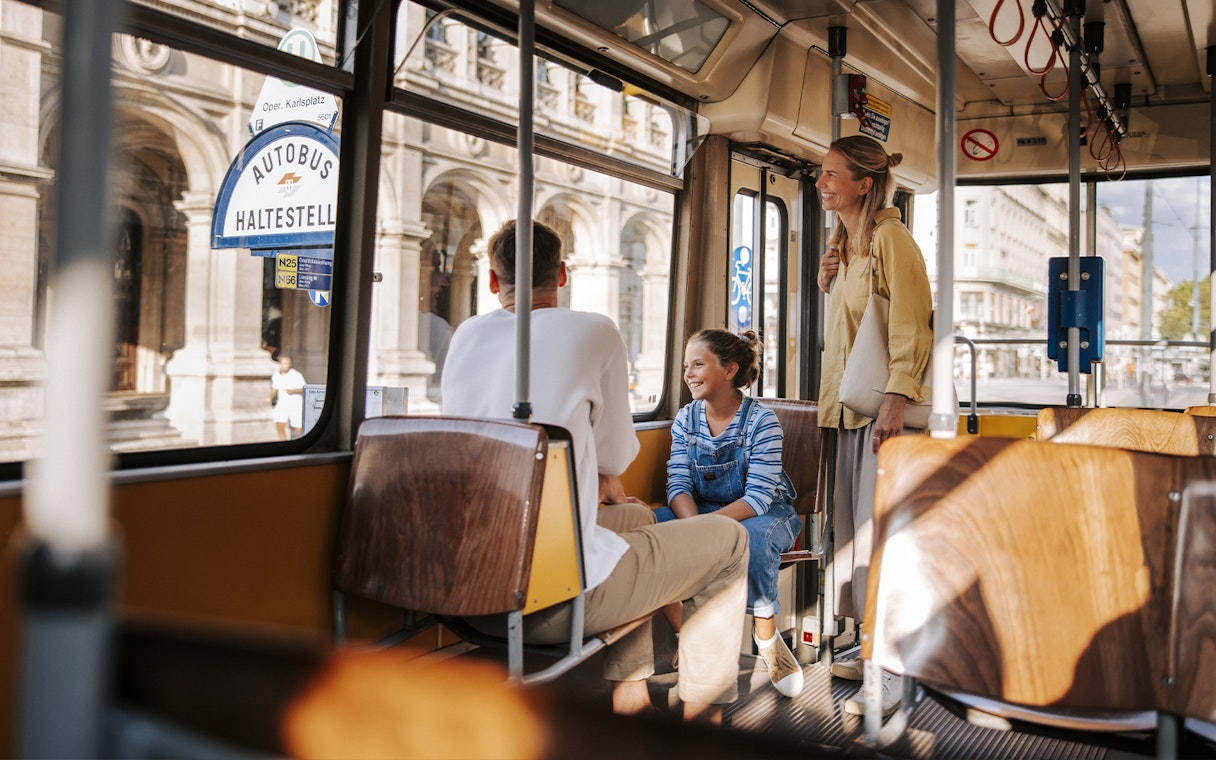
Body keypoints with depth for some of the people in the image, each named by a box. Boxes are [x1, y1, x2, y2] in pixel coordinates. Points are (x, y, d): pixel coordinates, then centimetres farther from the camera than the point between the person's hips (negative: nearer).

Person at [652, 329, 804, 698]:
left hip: (764, 514, -4)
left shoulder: (761, 420, -14)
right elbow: (678, 485, -7)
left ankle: (766, 636, -15)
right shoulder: (686, 419, 1)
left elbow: (759, 496, -21)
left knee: (751, 537, -40)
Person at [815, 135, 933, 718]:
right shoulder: (846, 242, 18)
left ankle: (899, 672, -1)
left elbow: (911, 325, -19)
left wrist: (896, 400, -27)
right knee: (854, 525, 12)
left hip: (883, 406, -9)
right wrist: (828, 281, 12)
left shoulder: (889, 238, -11)